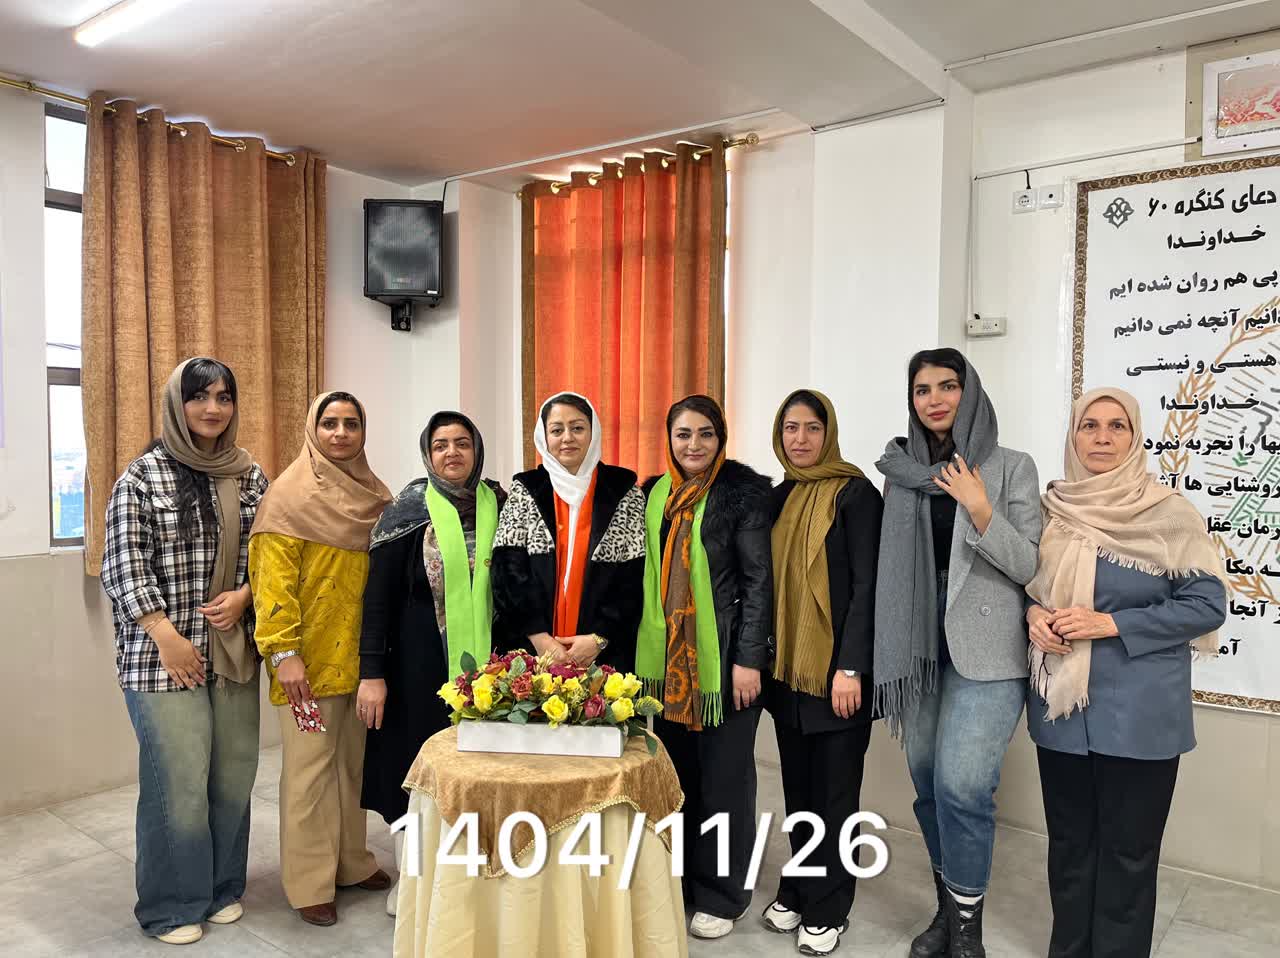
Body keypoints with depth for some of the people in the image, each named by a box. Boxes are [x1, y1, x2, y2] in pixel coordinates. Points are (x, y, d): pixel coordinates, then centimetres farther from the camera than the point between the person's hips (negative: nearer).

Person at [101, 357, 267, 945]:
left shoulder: (251, 476, 8)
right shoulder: (143, 475, -4)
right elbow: (123, 565, -7)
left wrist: (244, 594, -5)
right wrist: (167, 636, -12)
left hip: (235, 652, 4)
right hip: (163, 654, -4)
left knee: (234, 775, 8)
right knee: (179, 781, 0)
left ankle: (223, 888, 30)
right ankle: (172, 907, 21)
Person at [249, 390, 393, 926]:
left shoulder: (373, 495, 9)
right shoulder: (291, 494, -8)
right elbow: (273, 580, -14)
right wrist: (283, 652, -19)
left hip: (361, 655, 6)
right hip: (310, 658, -6)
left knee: (355, 759, 15)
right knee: (310, 766, 3)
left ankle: (351, 861, 31)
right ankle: (309, 882, 17)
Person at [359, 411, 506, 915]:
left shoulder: (499, 504, 2)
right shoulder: (409, 510, -6)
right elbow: (378, 594, -6)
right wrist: (372, 671, -10)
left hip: (486, 655, 2)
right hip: (420, 660, -2)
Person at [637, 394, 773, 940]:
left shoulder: (743, 490, -6)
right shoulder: (654, 494, 10)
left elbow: (759, 580, -9)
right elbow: (643, 574, 13)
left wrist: (749, 659, -13)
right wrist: (636, 647, 11)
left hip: (723, 659, -4)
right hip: (663, 659, 5)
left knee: (723, 777, 5)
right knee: (673, 773, 11)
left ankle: (721, 896, 22)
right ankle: (675, 882, 28)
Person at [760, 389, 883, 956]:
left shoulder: (855, 493, -8)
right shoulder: (779, 497, 10)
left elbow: (866, 587, -12)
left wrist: (850, 668, -16)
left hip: (836, 667, -5)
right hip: (787, 667, 6)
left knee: (833, 792, 5)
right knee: (798, 787, 14)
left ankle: (828, 910, 19)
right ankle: (797, 892, 29)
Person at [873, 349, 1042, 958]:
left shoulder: (1012, 467, -2)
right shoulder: (903, 472, 8)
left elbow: (1028, 566, -5)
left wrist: (980, 509, -18)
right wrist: (893, 647, 11)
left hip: (984, 648, -4)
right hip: (920, 645, 4)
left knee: (961, 784, -12)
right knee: (927, 781, 11)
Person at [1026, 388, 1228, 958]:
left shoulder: (1168, 513, -8)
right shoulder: (1050, 509, 3)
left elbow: (1206, 605, -8)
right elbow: (1023, 582, 14)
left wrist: (1111, 624, -17)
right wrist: (1033, 614, -8)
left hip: (1139, 711, -3)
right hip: (1061, 705, 4)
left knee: (1127, 851, 7)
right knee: (1069, 843, 16)